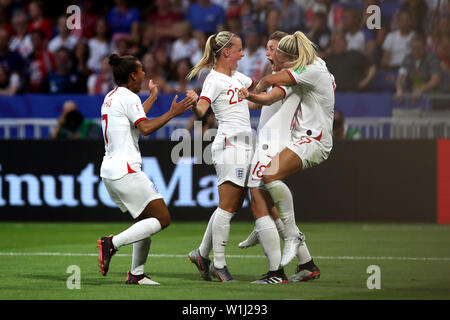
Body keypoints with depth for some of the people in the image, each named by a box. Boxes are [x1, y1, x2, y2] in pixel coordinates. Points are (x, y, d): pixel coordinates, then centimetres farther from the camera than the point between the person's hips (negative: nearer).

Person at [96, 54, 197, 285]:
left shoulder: (111, 97, 18)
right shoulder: (128, 97, -10)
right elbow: (145, 128, -21)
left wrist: (153, 96, 48)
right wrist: (172, 113, -16)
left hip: (109, 171, 10)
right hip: (125, 171, -10)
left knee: (146, 221, 15)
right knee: (163, 218, -9)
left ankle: (136, 274, 9)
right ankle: (112, 243, -17)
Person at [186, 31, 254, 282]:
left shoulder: (237, 76, 18)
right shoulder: (214, 80, -9)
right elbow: (201, 110, -23)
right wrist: (193, 104, -44)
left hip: (245, 144, 9)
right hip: (230, 144, -9)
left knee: (234, 206, 9)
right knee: (228, 207, -10)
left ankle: (202, 254, 18)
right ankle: (219, 264, -8)